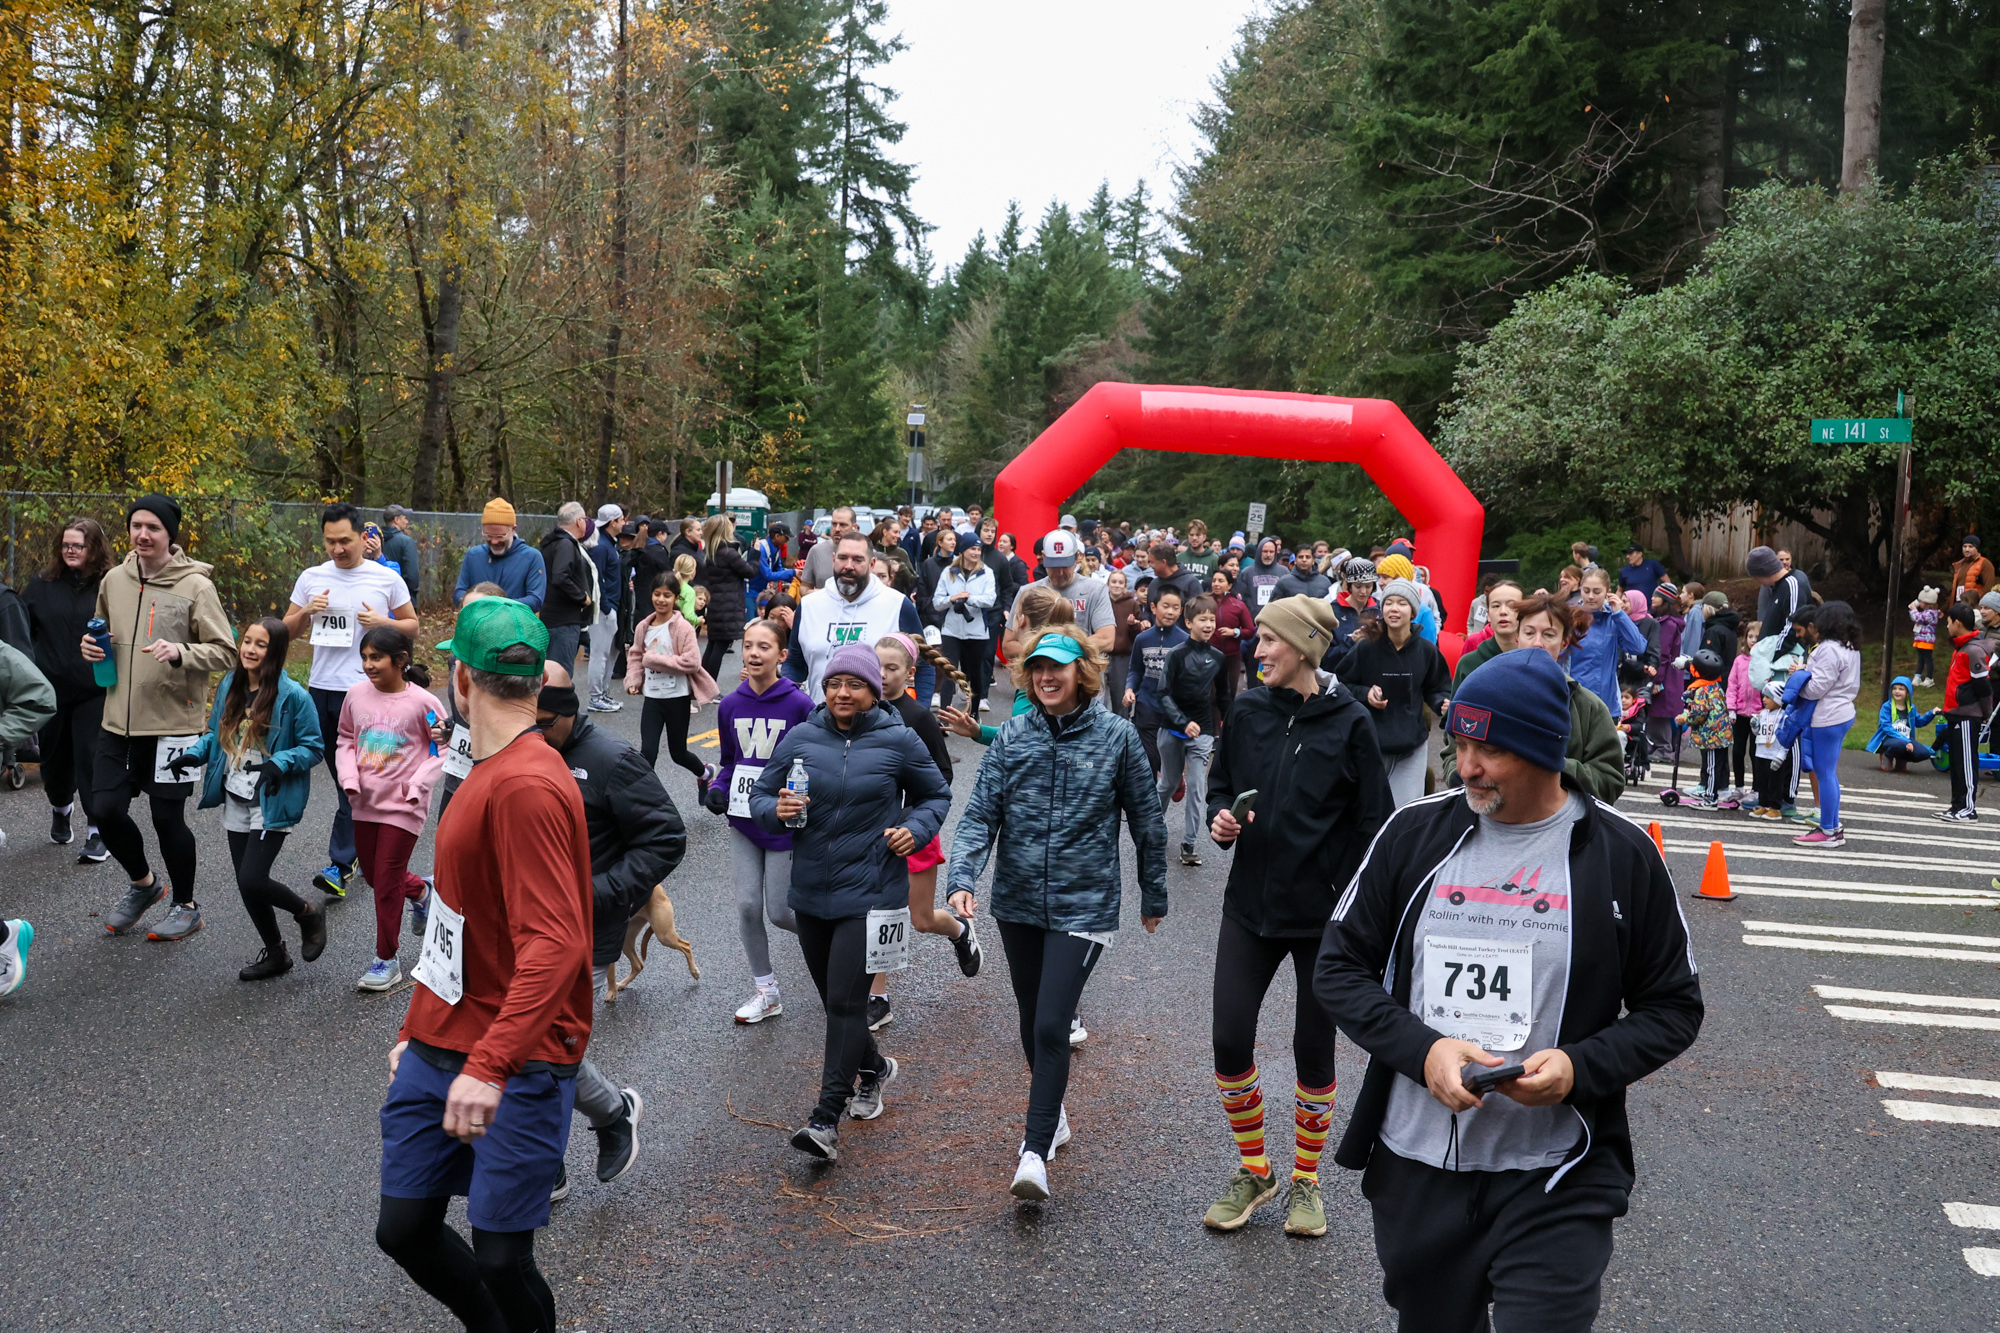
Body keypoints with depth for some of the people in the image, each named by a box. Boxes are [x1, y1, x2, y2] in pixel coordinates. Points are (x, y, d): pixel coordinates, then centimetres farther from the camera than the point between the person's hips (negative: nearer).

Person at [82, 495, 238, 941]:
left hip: (173, 722, -5)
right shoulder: (114, 580, 7)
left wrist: (180, 652, -25)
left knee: (168, 818, 2)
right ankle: (143, 884, 31)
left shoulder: (195, 586, -9)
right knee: (106, 810, 4)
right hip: (119, 720, 5)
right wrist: (92, 646, 2)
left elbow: (225, 652, -9)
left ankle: (186, 905, 23)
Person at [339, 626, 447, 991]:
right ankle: (421, 890, 48)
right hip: (365, 802, 5)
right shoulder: (357, 695, -1)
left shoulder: (422, 702, -14)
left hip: (403, 806, -5)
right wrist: (349, 777, -4)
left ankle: (386, 960, 12)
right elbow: (345, 740, 11)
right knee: (373, 874, 17)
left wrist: (417, 785, -15)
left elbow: (442, 749, -5)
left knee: (387, 882, -1)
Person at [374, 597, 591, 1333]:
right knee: (404, 1229, 11)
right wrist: (417, 1029, 19)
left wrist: (490, 1066, -33)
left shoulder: (528, 785, -19)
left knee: (500, 1259, -5)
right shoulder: (484, 774, 10)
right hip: (438, 1053, 9)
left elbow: (553, 945, -28)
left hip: (518, 1064, -9)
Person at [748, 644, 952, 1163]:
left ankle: (826, 1119, -9)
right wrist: (777, 810, -14)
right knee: (832, 997, 17)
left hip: (869, 891, -4)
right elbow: (760, 795, 8)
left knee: (846, 999, -11)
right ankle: (873, 1068, 43)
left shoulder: (899, 741, -4)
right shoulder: (800, 739, 2)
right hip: (811, 890, 4)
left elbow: (936, 795, 10)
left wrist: (916, 828, -10)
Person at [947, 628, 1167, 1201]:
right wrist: (963, 879, -19)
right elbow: (980, 814, -4)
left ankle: (1036, 1150, -7)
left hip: (1083, 906, -4)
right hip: (1018, 902, 4)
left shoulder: (1117, 736, -5)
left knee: (1051, 1025, -12)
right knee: (1033, 1018, 17)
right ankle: (1053, 1111, 39)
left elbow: (1146, 821, 4)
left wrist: (1154, 896, 10)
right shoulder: (1013, 736, 0)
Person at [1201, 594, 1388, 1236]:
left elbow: (1371, 823, -5)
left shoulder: (1349, 724, -9)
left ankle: (1306, 1180, 27)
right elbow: (1220, 783, 16)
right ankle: (1254, 1170, 19)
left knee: (1314, 1050, 8)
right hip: (1250, 903, 3)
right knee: (1230, 1040, -3)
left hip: (1324, 914, -3)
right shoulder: (1248, 711, 1)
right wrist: (1220, 818, -7)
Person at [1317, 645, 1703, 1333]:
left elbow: (1673, 1006, 3)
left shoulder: (1622, 856, -4)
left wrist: (1581, 1067, -15)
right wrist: (1422, 1050, -14)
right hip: (1416, 1169, 2)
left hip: (1554, 1181, -2)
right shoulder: (1415, 832, 0)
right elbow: (1340, 967, 3)